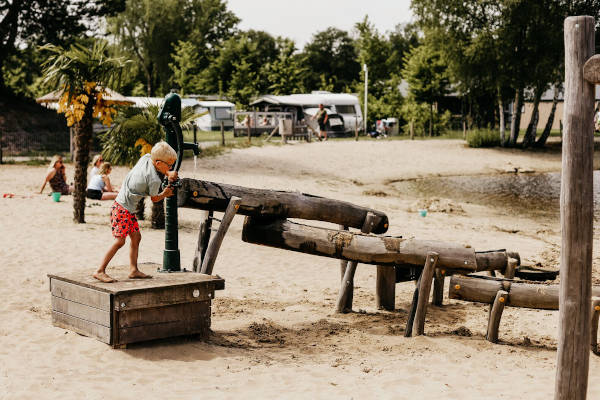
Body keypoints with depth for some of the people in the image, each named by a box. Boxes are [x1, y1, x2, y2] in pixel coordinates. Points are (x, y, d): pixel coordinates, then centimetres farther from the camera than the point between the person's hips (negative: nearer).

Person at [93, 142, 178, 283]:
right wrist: (164, 194, 13)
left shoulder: (146, 157, -1)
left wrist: (169, 173, 7)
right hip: (122, 208, -10)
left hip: (129, 209, 10)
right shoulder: (154, 180, -22)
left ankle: (133, 270, 14)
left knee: (136, 237, 11)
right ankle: (100, 271, -9)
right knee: (120, 240, -11)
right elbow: (154, 199, -4)